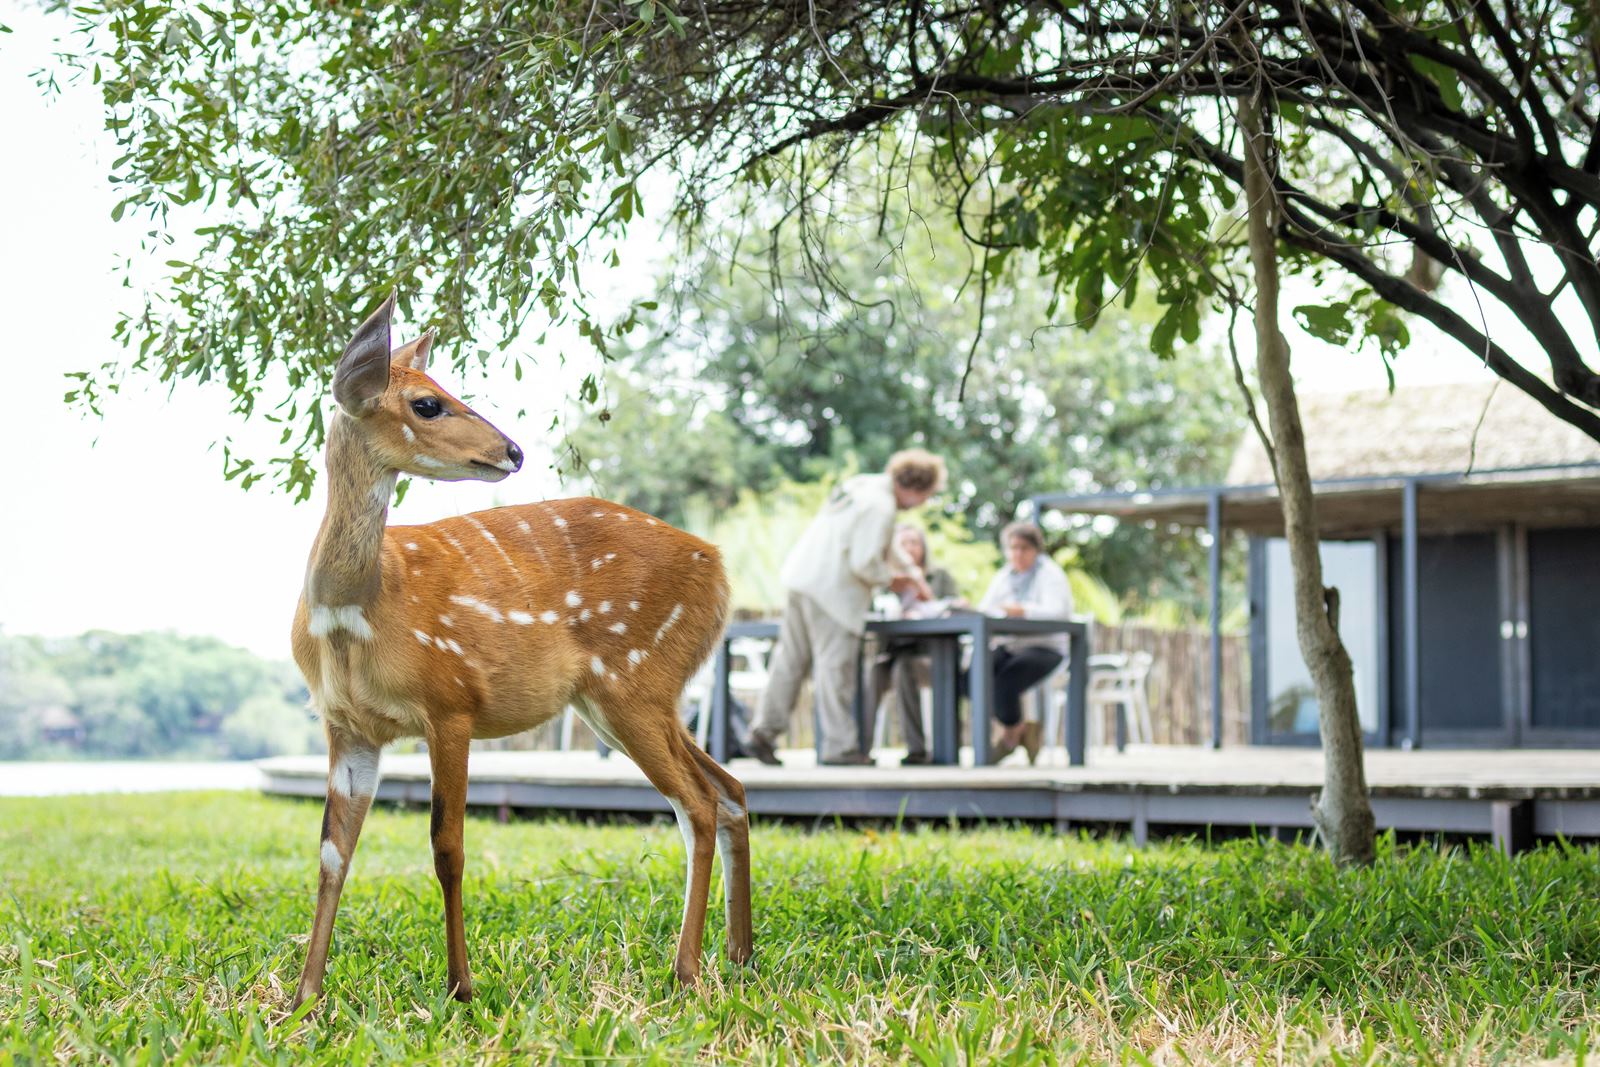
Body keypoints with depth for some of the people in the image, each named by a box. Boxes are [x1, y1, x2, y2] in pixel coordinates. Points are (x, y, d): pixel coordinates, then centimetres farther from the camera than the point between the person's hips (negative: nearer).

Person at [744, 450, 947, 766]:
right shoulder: (881, 506, -16)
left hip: (803, 578, 9)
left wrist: (909, 574, 31)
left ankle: (763, 732, 15)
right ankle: (840, 746, 1)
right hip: (831, 589, -9)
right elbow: (864, 563, -20)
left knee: (791, 660, 13)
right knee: (834, 666, -3)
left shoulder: (861, 484, 15)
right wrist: (892, 579, -1)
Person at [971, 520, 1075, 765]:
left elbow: (1056, 611, -21)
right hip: (1009, 647, 6)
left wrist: (1023, 611, -39)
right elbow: (985, 609, 5)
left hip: (1045, 648, -6)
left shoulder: (1050, 574, -3)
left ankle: (1010, 735, -2)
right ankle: (1021, 729, -2)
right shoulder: (1005, 577, 16)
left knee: (1004, 681, -33)